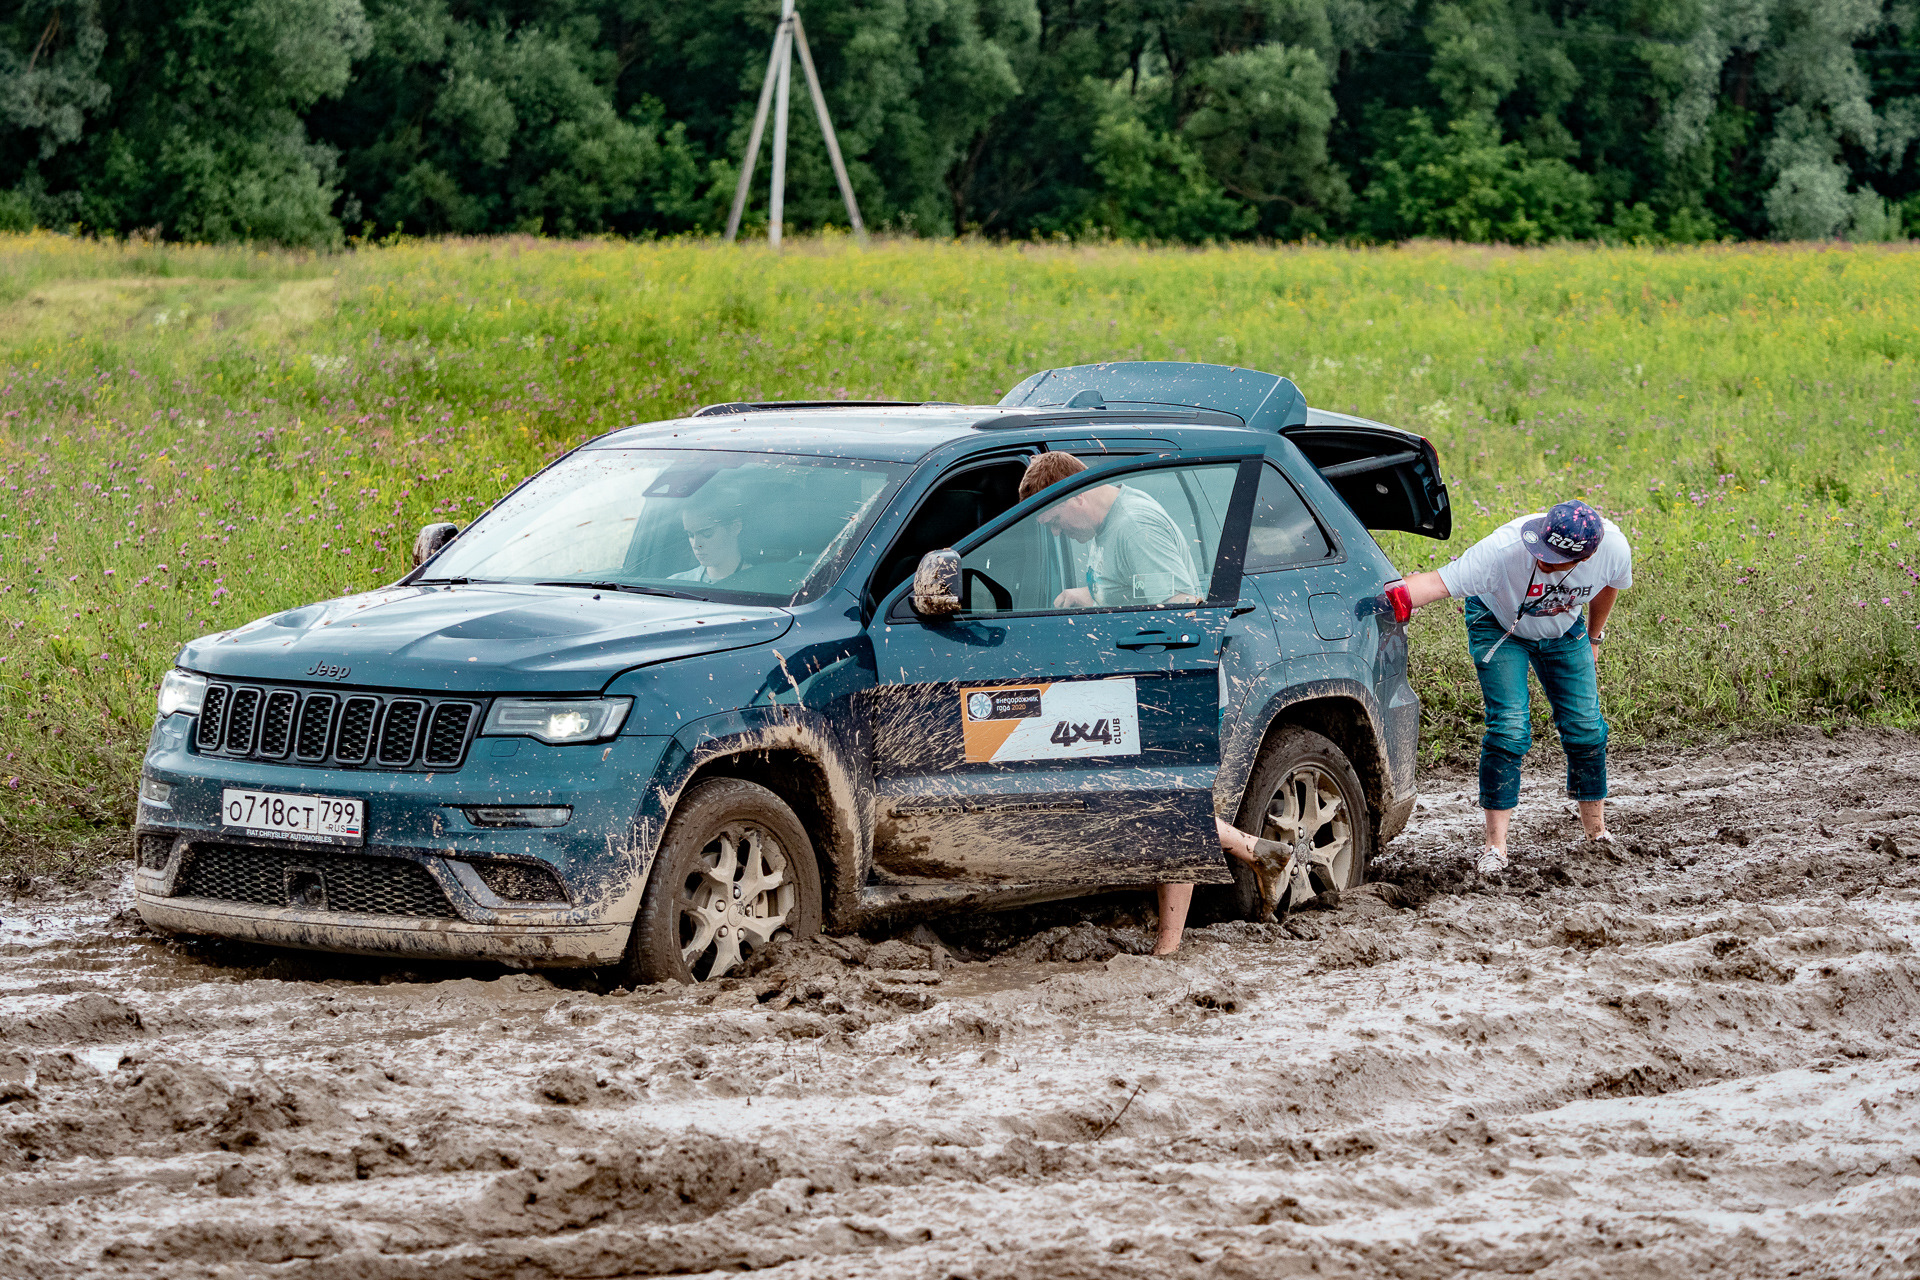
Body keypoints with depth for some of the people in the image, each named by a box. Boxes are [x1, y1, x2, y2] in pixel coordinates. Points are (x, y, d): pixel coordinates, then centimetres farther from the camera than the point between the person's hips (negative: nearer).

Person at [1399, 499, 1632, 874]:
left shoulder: (1614, 548, -30)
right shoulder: (1504, 549, -43)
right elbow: (1437, 582, -50)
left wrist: (1593, 639, 9)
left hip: (1563, 631, 3)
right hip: (1498, 625, -3)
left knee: (1584, 726, 1)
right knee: (1509, 727, -16)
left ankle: (1597, 829, 21)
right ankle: (1496, 845, -10)